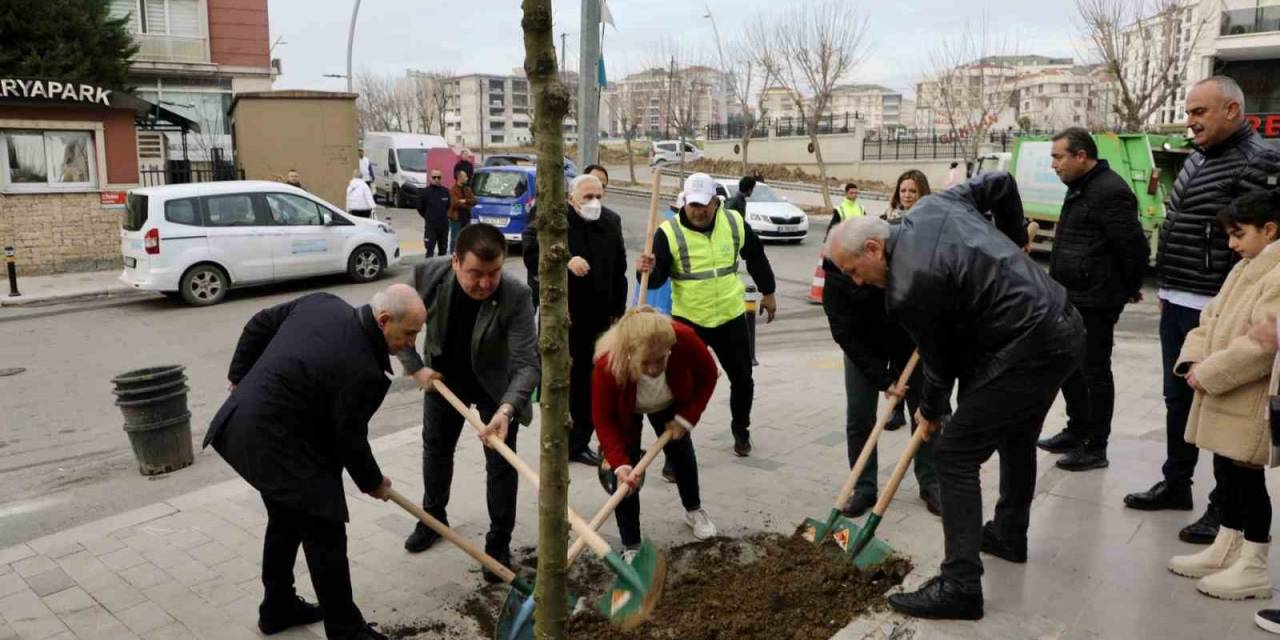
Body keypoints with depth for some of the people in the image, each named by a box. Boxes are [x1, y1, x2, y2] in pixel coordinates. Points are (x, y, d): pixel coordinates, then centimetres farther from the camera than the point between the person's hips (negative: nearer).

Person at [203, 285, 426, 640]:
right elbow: (349, 440, -13)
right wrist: (373, 482, 5)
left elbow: (258, 325, 11)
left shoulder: (322, 302, -1)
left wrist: (241, 377, 23)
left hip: (243, 423, 10)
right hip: (278, 445, -10)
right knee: (325, 535, 1)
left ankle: (278, 607, 39)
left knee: (286, 520, 24)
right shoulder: (362, 370, -24)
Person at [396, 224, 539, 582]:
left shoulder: (516, 296, -34)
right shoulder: (428, 275, -27)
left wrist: (507, 408, -50)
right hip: (443, 376, 3)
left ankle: (499, 542, 17)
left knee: (501, 461, 0)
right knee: (435, 447, 19)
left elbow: (527, 362, -36)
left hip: (496, 385, -3)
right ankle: (433, 517, 43)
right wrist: (415, 368, -13)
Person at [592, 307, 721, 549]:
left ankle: (694, 510, 47)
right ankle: (631, 547, 3)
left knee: (682, 453, 18)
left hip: (669, 405, 3)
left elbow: (707, 377, -17)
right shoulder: (608, 364, -45)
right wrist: (620, 464, -38)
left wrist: (686, 418, -20)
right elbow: (603, 420, -29)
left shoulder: (685, 339, -40)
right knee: (624, 475, -13)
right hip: (625, 413, -2)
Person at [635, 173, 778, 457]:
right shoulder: (669, 232, -14)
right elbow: (657, 278, -16)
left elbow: (756, 258, 13)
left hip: (731, 317, 3)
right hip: (687, 320, -3)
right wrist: (648, 271, -39)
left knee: (742, 379, 15)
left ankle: (741, 432, 41)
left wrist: (768, 292, 21)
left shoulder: (735, 224, -4)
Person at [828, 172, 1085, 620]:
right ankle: (1009, 535, 46)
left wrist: (931, 411, 12)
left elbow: (939, 359, -7)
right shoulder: (930, 206, 5)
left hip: (1027, 352, -10)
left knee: (954, 455, -6)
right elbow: (1000, 183, 17)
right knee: (1016, 438, 27)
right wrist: (1014, 244, 26)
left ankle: (960, 584, -3)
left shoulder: (909, 288, -19)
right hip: (1064, 326, 11)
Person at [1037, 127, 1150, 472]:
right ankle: (1077, 431, 34)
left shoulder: (1110, 191, -19)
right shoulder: (1079, 188, 14)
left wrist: (1131, 286, -6)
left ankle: (1096, 448, 11)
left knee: (1095, 371, 0)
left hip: (1095, 301, -10)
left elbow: (1133, 245, -19)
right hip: (1072, 297, 10)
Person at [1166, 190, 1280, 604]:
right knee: (1226, 472, 17)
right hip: (1222, 397, 9)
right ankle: (1226, 549, 30)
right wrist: (1194, 359, -1)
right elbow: (1212, 318, 15)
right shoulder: (1245, 268, 13)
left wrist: (1208, 373, -21)